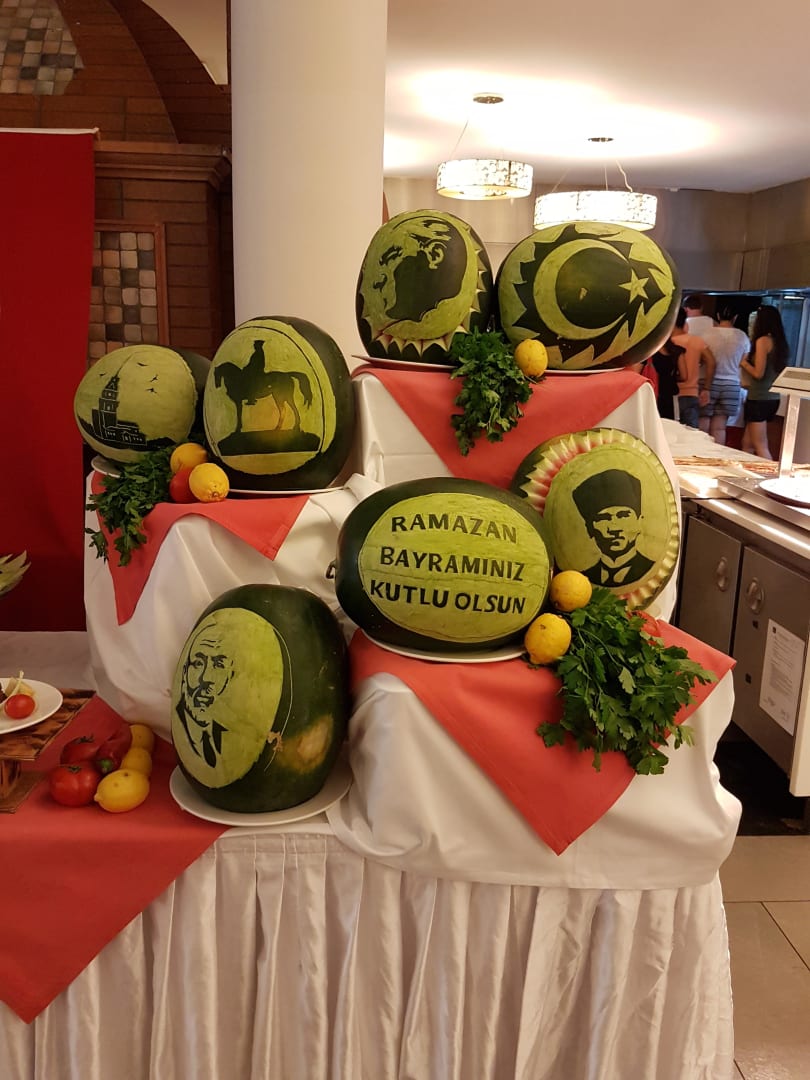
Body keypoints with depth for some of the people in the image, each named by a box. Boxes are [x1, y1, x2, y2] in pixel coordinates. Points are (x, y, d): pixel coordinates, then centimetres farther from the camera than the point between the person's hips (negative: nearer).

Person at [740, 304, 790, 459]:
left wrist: (743, 362, 0)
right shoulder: (779, 342, 11)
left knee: (760, 447, -5)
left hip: (759, 398, -8)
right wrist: (749, 361, 17)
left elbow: (758, 373, -16)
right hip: (772, 398, 8)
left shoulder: (763, 340, -12)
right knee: (747, 443, 14)